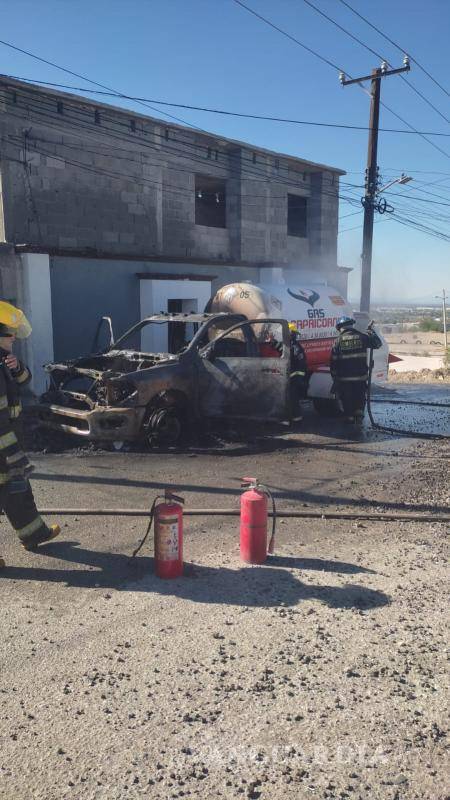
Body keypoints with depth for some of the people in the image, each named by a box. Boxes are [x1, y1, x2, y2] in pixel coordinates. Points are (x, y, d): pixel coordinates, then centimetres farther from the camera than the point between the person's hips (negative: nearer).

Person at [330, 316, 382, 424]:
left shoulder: (338, 341, -3)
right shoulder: (362, 337, -2)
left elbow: (333, 362, -3)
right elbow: (377, 343, 13)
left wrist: (334, 377, 5)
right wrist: (371, 331, 24)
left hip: (344, 378, -1)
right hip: (361, 376, 1)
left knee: (346, 398, 11)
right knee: (360, 397, 17)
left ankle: (350, 417, 14)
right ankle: (359, 415, 11)